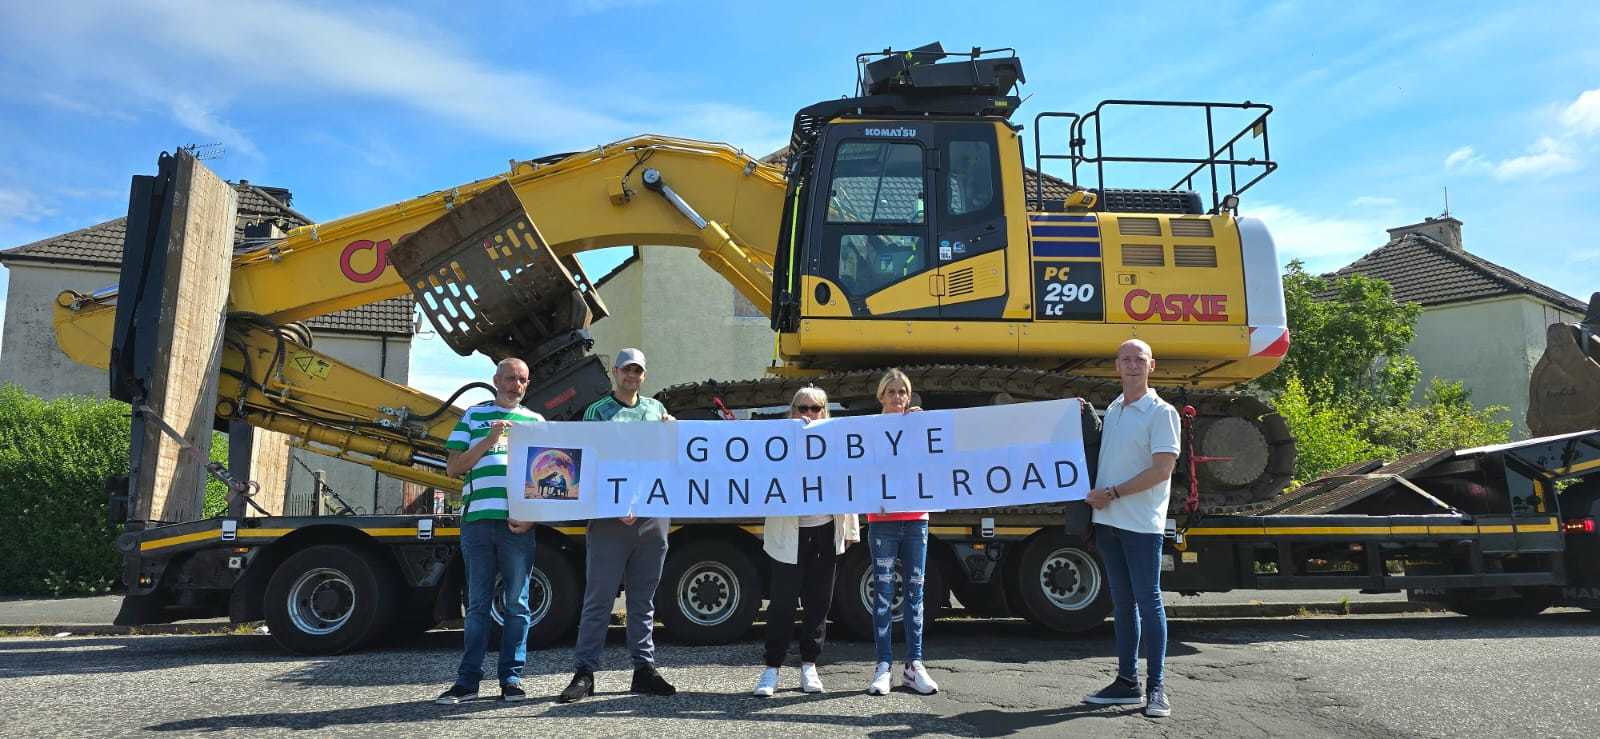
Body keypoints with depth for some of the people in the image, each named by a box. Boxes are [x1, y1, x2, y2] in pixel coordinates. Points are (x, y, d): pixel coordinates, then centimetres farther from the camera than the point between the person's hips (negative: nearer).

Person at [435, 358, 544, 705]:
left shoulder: (535, 421, 15)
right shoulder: (473, 416, 14)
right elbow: (453, 467, 7)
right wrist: (489, 440, -7)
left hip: (519, 523, 0)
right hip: (478, 519, 0)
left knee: (517, 603, 2)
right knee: (478, 603, 5)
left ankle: (512, 678, 8)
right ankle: (468, 680, 10)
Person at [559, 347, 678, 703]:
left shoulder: (656, 408, 17)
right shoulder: (598, 411, 4)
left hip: (654, 516, 4)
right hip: (610, 518, -4)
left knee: (643, 599, 10)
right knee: (599, 597, -1)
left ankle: (644, 668, 17)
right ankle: (584, 672, 5)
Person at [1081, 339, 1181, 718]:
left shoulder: (1161, 412, -7)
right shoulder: (1111, 410, 14)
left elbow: (1162, 469, -15)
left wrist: (1112, 493, -14)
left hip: (1141, 523, -7)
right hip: (1108, 520, 7)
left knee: (1148, 602, -2)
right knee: (1123, 603, 12)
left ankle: (1156, 687, 6)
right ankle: (1127, 681, 21)